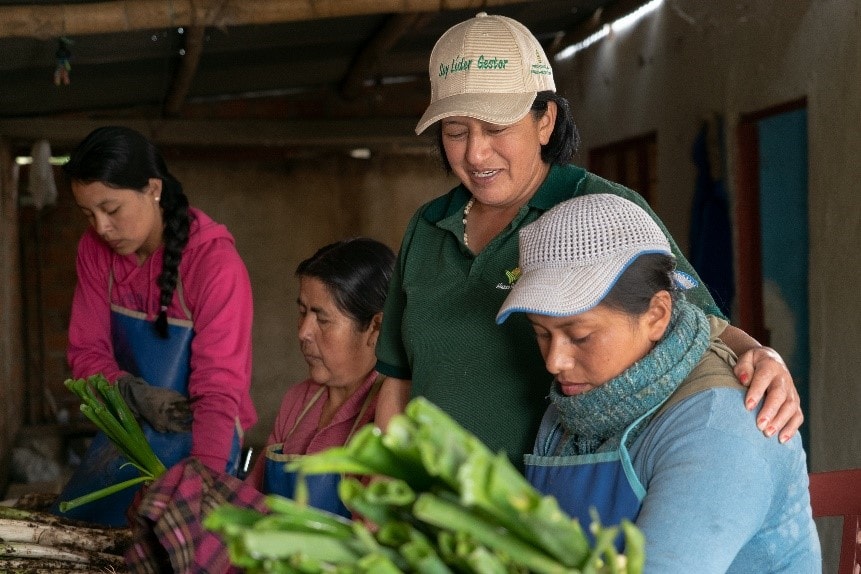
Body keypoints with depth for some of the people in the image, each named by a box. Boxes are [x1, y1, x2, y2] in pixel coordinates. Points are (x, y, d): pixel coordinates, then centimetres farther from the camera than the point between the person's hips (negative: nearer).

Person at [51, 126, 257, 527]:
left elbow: (219, 389, -26)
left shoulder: (215, 263, -21)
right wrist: (135, 394, -21)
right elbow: (87, 351, 1)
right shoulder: (95, 250, -3)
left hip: (194, 439, -6)